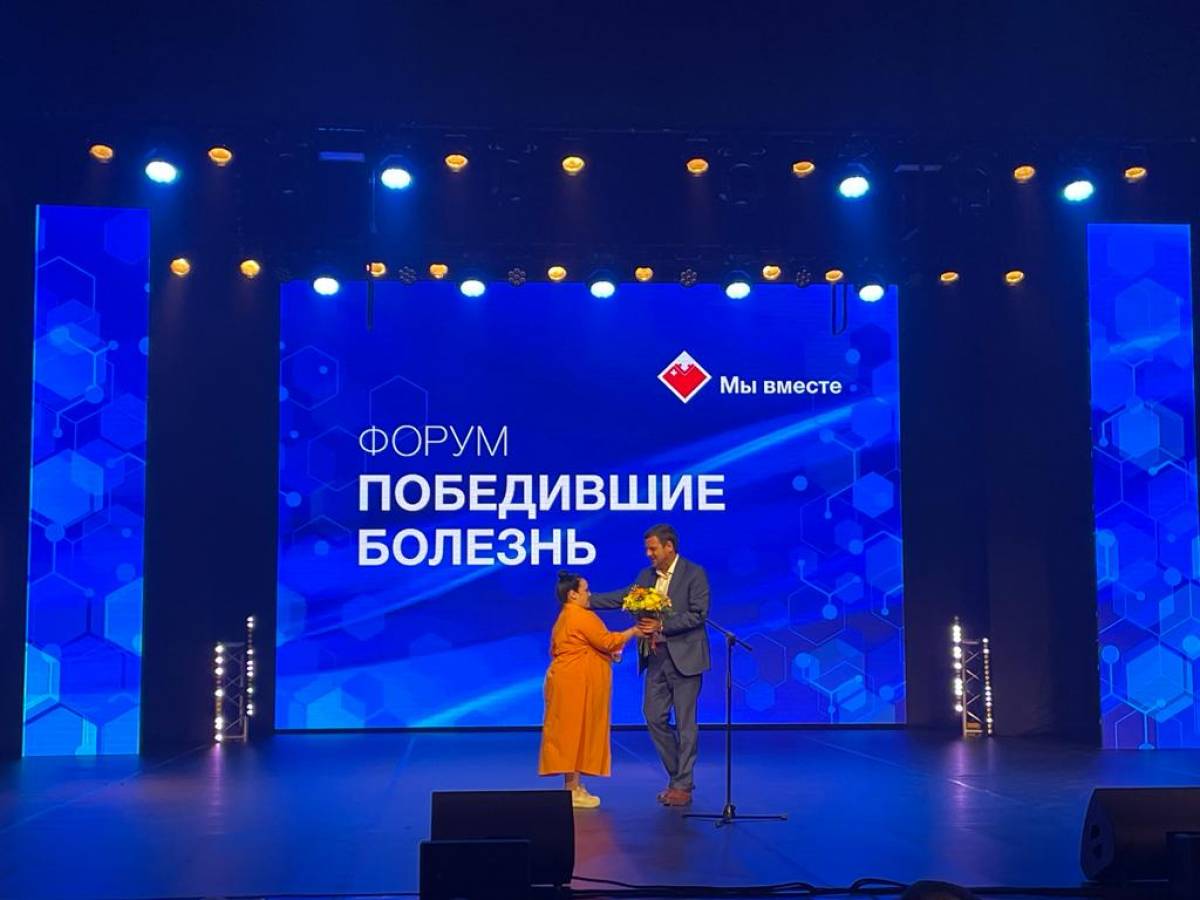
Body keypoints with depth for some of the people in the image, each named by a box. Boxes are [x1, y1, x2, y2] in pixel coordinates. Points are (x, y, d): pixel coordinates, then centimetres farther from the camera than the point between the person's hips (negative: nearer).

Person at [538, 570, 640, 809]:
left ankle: (574, 785, 14)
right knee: (575, 731, -7)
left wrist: (607, 653, 16)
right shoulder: (582, 616, -15)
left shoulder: (564, 618, 18)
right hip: (576, 684, -10)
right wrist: (633, 631, -9)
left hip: (570, 682, 10)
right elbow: (606, 640, -18)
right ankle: (572, 790, -5)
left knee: (572, 733, 11)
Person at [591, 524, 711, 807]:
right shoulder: (647, 575, 10)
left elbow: (698, 615, -14)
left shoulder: (694, 574, -8)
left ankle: (682, 785, 9)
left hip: (684, 657, -6)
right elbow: (623, 598, 8)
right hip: (656, 657, 6)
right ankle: (677, 776, 22)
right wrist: (586, 600, -1)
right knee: (654, 718, 8)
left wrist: (662, 625, -21)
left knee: (685, 722, 0)